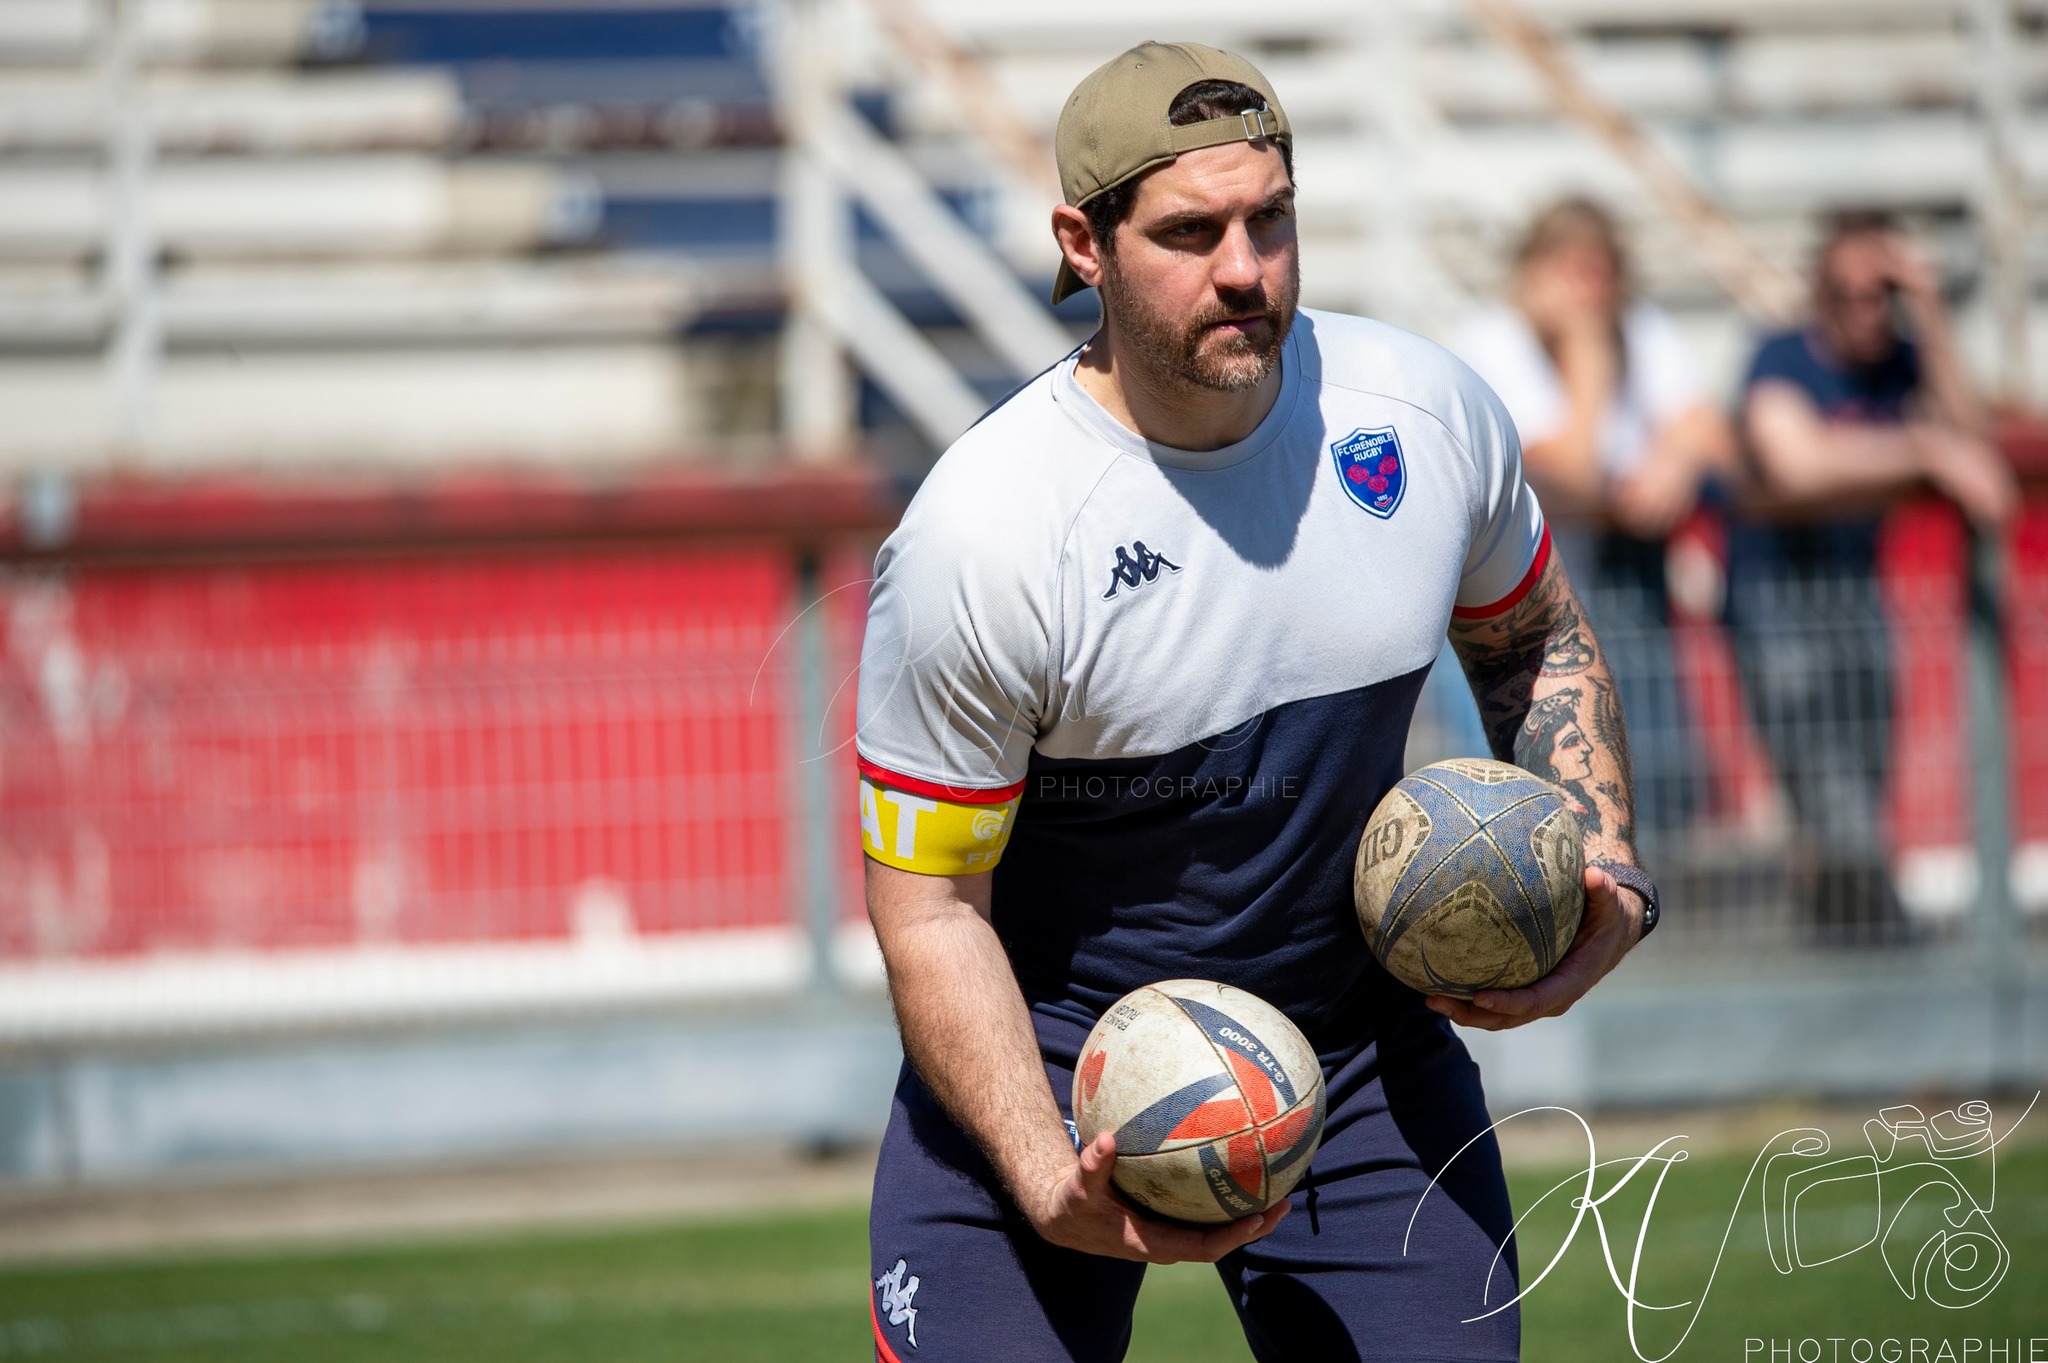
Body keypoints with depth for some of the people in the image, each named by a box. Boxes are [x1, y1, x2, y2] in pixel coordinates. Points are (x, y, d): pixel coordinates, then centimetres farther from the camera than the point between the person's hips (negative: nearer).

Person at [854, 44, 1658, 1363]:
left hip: (1361, 1047, 3)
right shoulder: (977, 534, -21)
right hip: (1054, 1058, -3)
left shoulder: (1425, 411, -7)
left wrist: (1604, 872, -3)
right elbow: (930, 904, -15)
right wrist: (1056, 1191, -27)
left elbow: (1536, 637, 14)